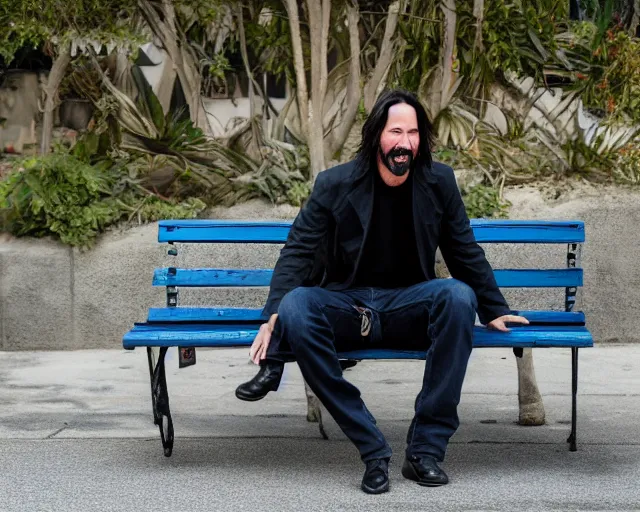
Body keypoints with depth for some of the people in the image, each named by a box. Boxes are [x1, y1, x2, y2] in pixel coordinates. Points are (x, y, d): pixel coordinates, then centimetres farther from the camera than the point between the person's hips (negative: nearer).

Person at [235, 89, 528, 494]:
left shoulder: (439, 181, 2)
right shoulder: (335, 184, -3)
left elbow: (466, 252, 13)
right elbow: (298, 252, -3)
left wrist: (493, 310, 16)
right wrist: (274, 317, -16)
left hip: (407, 308, 1)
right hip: (345, 307, -1)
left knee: (459, 295, -32)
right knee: (295, 306, -35)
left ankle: (427, 448, -26)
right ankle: (373, 451, -31)